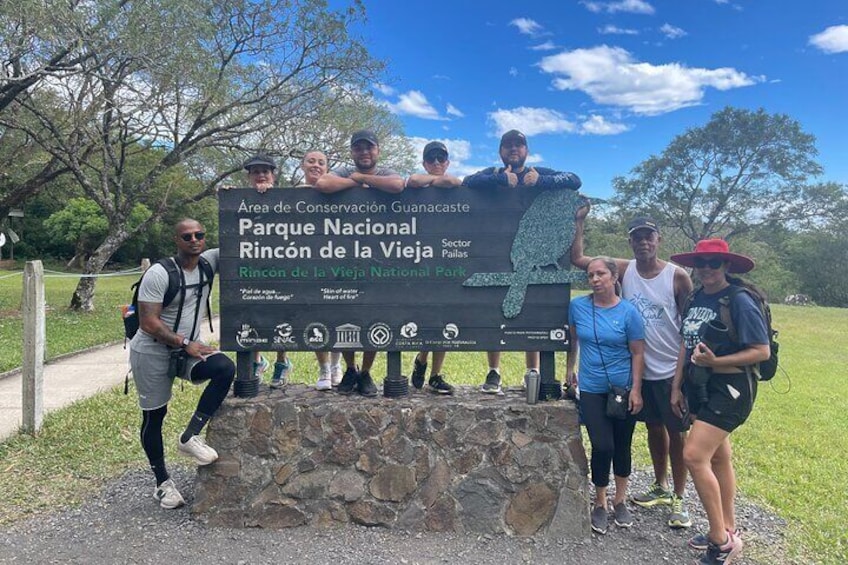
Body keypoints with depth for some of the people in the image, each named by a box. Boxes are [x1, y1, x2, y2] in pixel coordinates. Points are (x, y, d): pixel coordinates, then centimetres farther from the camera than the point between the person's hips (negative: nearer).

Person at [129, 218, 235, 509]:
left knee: (226, 369, -23)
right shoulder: (159, 274, -18)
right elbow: (148, 323, -20)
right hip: (152, 353, -4)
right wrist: (185, 343, -19)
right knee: (154, 415, 7)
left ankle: (190, 436, -11)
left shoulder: (209, 262, -3)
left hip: (189, 348, 5)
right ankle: (162, 482, 25)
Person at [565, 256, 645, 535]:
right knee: (602, 446, -5)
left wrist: (636, 390, -9)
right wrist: (570, 369, 14)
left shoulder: (628, 312, -8)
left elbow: (637, 353, -5)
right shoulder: (578, 306, -3)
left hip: (624, 389, 0)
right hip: (592, 390, 0)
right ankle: (600, 504, 16)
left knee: (622, 446, 11)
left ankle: (620, 500, 31)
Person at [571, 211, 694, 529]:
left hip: (672, 370, -3)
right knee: (654, 428, 18)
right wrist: (579, 222, -9)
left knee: (677, 432, 7)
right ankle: (660, 488, 36)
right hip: (641, 369, 4)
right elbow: (577, 259, -3)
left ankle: (679, 499, 22)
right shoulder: (624, 269, -4)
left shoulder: (677, 276, -12)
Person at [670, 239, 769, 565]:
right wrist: (676, 387, 11)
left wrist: (715, 361, -27)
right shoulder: (696, 298, 7)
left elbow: (762, 351, -16)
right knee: (718, 457, 17)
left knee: (694, 456, -14)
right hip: (699, 388, 8)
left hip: (730, 388, -8)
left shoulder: (739, 302, -15)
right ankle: (727, 530, 32)